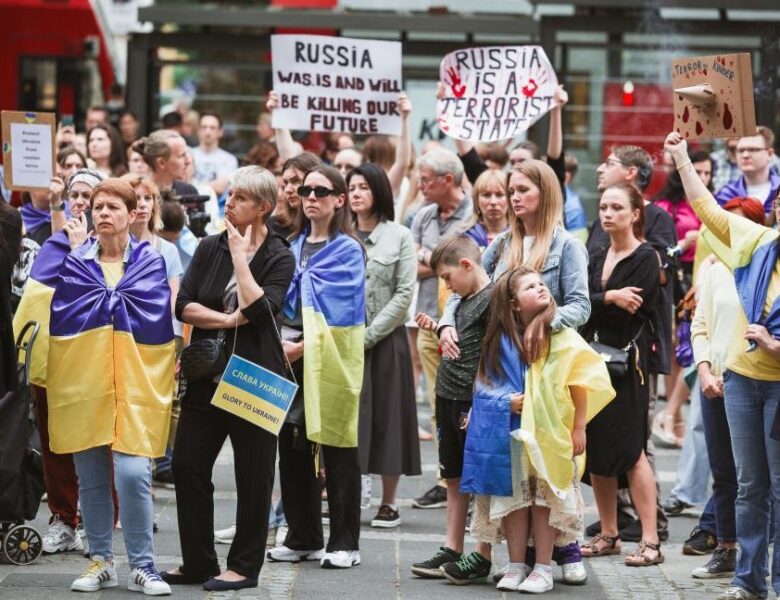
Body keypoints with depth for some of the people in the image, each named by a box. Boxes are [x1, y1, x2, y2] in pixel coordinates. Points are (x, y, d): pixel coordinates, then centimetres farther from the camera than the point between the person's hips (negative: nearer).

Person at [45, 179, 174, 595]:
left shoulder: (150, 261, 5)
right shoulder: (75, 261, 9)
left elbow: (151, 317, -6)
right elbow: (62, 315, -2)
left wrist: (98, 302, -4)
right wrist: (118, 303, -6)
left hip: (134, 382, -2)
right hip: (82, 380, 3)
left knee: (132, 474, -12)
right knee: (90, 477, 6)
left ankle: (141, 566, -3)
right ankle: (101, 561, 17)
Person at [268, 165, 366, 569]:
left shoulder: (347, 251, -4)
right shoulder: (293, 247, 15)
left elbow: (339, 309, -12)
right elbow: (282, 300, 16)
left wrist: (304, 347, -17)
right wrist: (284, 344, 0)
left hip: (330, 358, -6)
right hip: (291, 353, 6)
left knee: (337, 450, -2)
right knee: (292, 445, 6)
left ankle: (344, 543, 3)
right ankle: (302, 538, 15)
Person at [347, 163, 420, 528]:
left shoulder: (399, 237, 3)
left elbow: (404, 294, -4)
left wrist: (369, 335, -11)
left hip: (385, 340, -2)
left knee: (386, 417, 1)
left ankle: (389, 502, 7)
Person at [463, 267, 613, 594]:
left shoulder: (561, 336, -8)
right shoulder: (501, 341, -1)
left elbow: (581, 382, -6)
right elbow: (485, 385, 8)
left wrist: (578, 429, -7)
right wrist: (506, 402, -11)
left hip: (548, 432, -2)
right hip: (511, 432, 3)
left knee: (543, 499, 0)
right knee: (513, 496, 5)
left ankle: (543, 569, 7)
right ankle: (516, 566, 14)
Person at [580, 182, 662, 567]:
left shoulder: (646, 258, -5)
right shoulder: (597, 260, 16)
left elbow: (631, 311, -15)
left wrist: (596, 304, -7)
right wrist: (610, 298, -12)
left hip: (627, 360, -7)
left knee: (630, 450, -10)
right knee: (595, 449, 6)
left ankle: (651, 541, -8)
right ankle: (608, 535, 15)